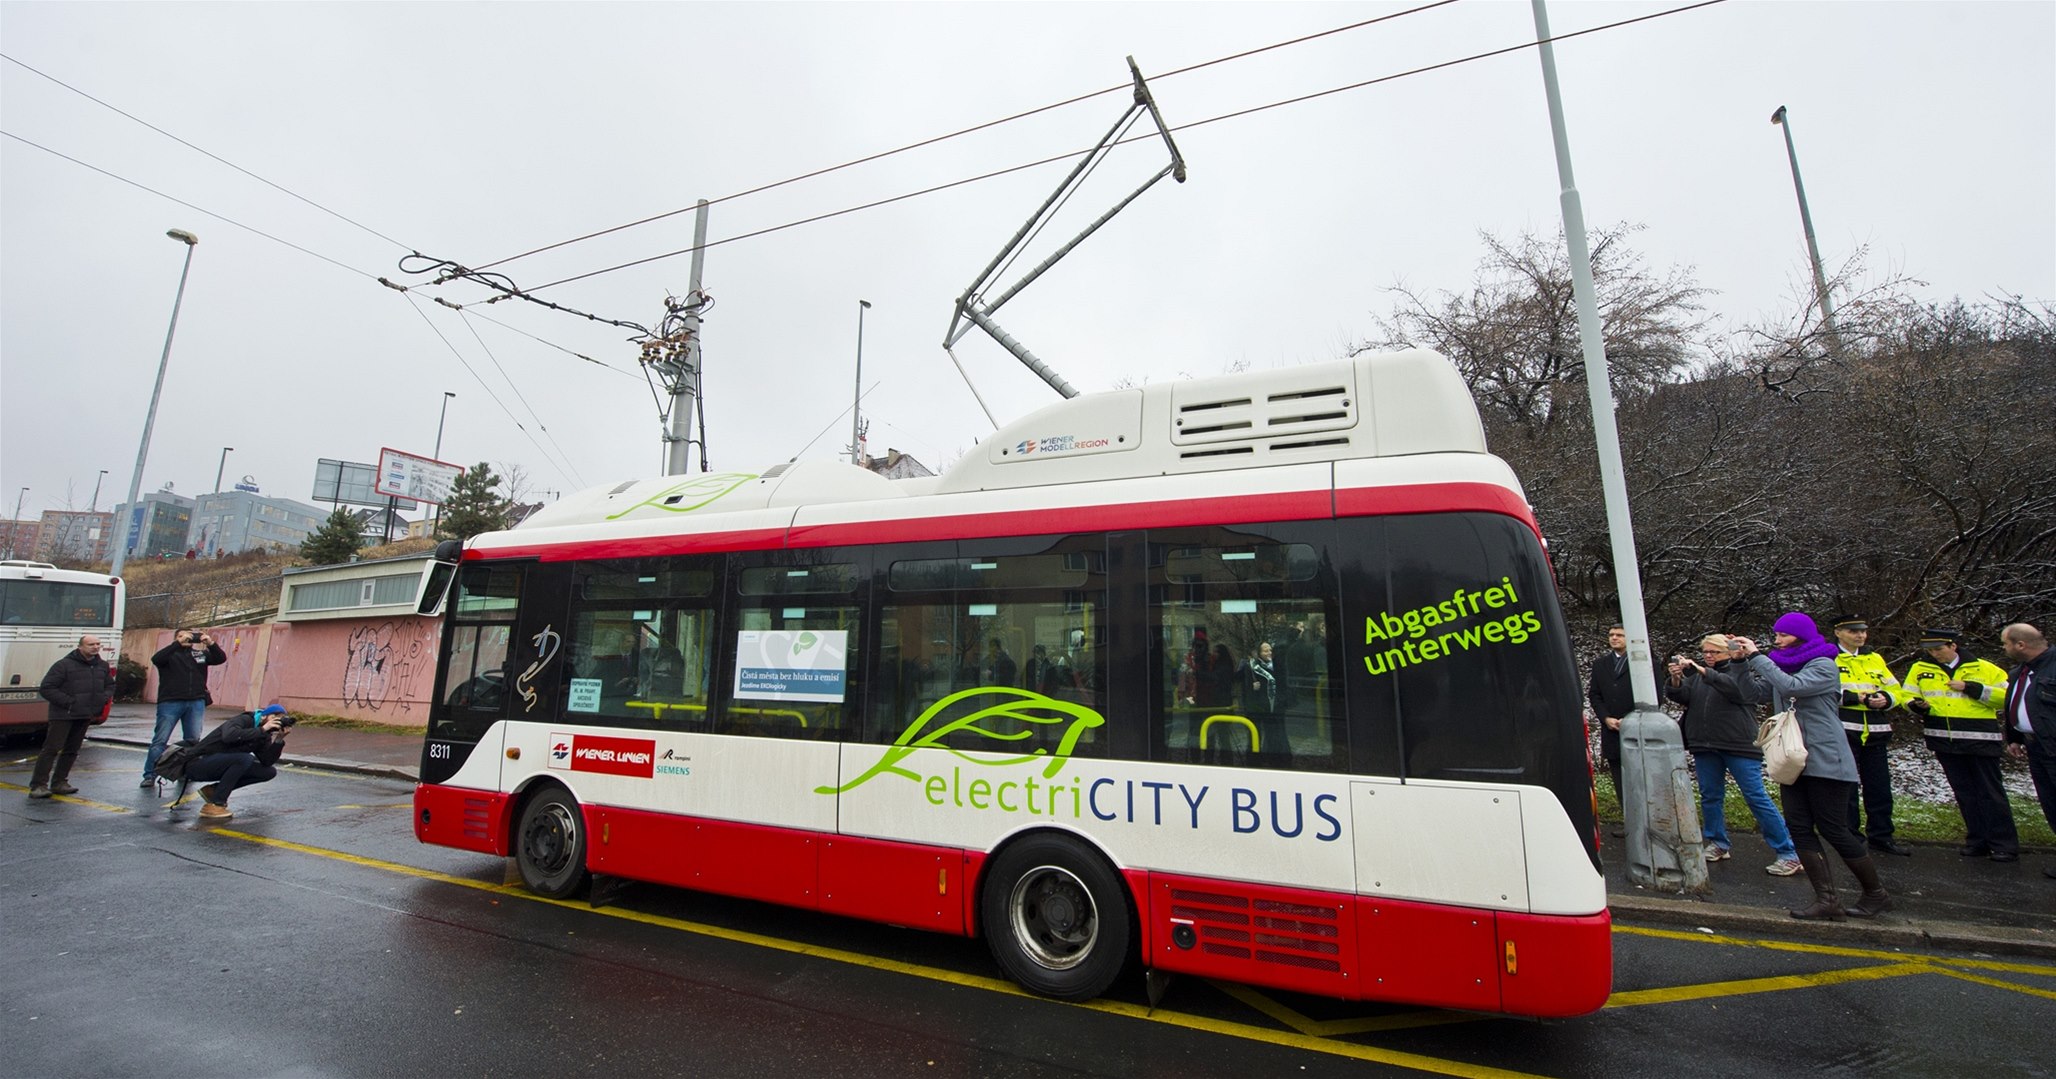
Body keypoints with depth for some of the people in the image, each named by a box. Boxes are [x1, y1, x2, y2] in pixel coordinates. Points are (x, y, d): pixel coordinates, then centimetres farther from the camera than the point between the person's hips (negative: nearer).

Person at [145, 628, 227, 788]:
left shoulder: (200, 653, 13)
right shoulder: (170, 653, 3)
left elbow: (221, 658, 3)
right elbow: (156, 659, -16)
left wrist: (211, 644, -13)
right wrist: (178, 643, -22)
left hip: (196, 702, 3)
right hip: (170, 702, -3)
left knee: (193, 740, 6)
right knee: (160, 740, -2)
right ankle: (150, 775, 2)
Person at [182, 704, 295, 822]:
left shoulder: (263, 736, 3)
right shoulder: (243, 720, -17)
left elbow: (267, 762, -8)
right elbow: (228, 736, -40)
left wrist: (279, 739, -18)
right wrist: (261, 730, -34)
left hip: (221, 767, 7)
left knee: (269, 772, -5)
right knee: (245, 758, -32)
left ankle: (213, 790, 3)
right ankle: (214, 806, -22)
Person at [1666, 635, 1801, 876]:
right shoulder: (1696, 674, 12)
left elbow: (1734, 688, -23)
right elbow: (1680, 696, 1)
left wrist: (1704, 672, -34)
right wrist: (1676, 680, -19)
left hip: (1739, 746, -5)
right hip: (1705, 747, 5)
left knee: (1756, 797, -3)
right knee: (1710, 796, 10)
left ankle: (1788, 854, 6)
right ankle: (1718, 844, 22)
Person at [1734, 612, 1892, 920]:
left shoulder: (1824, 666, -8)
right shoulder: (1782, 665, 13)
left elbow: (1791, 687, -25)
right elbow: (1754, 692, 8)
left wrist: (1756, 656, -21)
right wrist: (1743, 661, -3)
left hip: (1825, 762, -7)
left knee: (1833, 830, -1)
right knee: (1799, 828, 0)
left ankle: (1876, 894, 19)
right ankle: (1827, 900, 2)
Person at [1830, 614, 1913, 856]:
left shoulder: (1875, 659, 17)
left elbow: (1896, 691, 16)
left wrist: (1885, 699, -6)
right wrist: (1856, 698, -17)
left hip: (1875, 732, 6)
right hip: (1843, 731, -6)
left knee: (1879, 785, 11)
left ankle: (1881, 835, 23)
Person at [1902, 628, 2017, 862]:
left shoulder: (1984, 669, 2)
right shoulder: (1919, 669, 7)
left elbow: (2006, 697, -3)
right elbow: (1907, 696, 9)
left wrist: (1971, 688, -14)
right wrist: (1917, 706, -12)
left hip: (1980, 739, -2)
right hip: (1944, 739, 3)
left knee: (1990, 791, 1)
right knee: (1964, 792, 9)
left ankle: (2004, 844, 8)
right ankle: (1978, 841, 17)